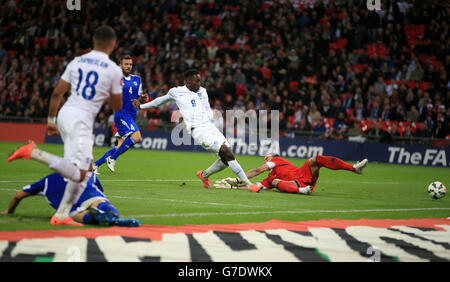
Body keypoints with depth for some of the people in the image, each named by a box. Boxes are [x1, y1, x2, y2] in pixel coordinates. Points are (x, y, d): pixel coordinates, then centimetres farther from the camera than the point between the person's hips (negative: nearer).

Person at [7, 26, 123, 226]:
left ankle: (61, 215, 11)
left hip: (65, 113, 8)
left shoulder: (77, 61, 11)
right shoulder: (114, 70, -4)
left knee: (86, 168, 16)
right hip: (81, 120, -8)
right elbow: (117, 107, 5)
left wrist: (51, 120, 20)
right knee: (78, 174, -11)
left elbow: (57, 93, 10)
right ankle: (34, 153, -21)